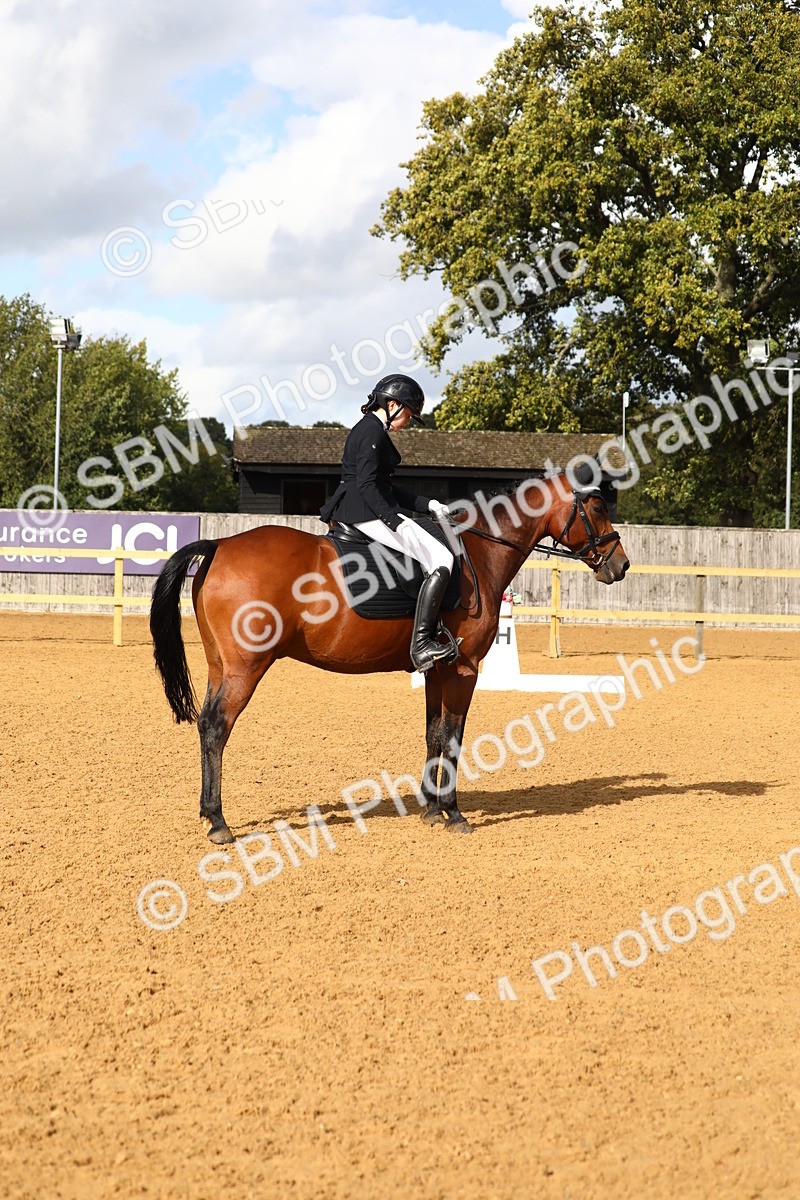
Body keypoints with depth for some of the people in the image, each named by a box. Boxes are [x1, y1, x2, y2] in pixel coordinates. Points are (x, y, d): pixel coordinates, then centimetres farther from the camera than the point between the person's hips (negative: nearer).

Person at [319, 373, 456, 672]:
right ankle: (421, 644, -22)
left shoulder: (375, 430, 21)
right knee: (441, 560, -16)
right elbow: (366, 484, -23)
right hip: (367, 512, -11)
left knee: (435, 555, 23)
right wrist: (395, 521, -29)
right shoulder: (372, 431, -12)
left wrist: (428, 505, 18)